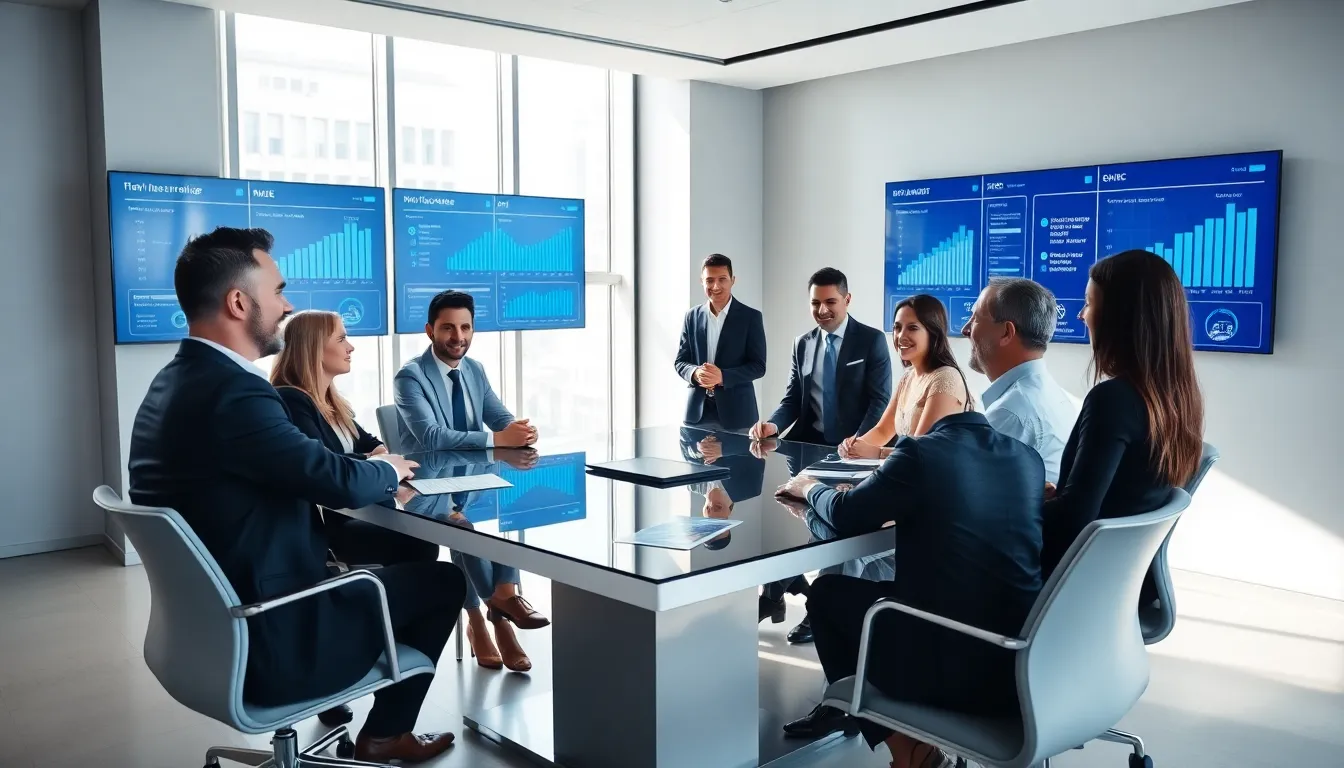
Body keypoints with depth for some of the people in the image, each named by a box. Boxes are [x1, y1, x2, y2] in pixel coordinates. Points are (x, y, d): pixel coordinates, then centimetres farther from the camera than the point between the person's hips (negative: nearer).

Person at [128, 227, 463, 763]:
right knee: (442, 580, 6)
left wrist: (370, 470, 2)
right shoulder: (232, 392, -26)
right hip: (265, 646, -9)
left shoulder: (175, 380, 4)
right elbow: (342, 482, -22)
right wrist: (387, 470, -2)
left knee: (378, 564, 25)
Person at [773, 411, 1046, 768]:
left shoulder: (921, 452, -12)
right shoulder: (1029, 458, 7)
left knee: (828, 593, 16)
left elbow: (846, 516, -2)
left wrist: (811, 489, 18)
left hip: (954, 667, -7)